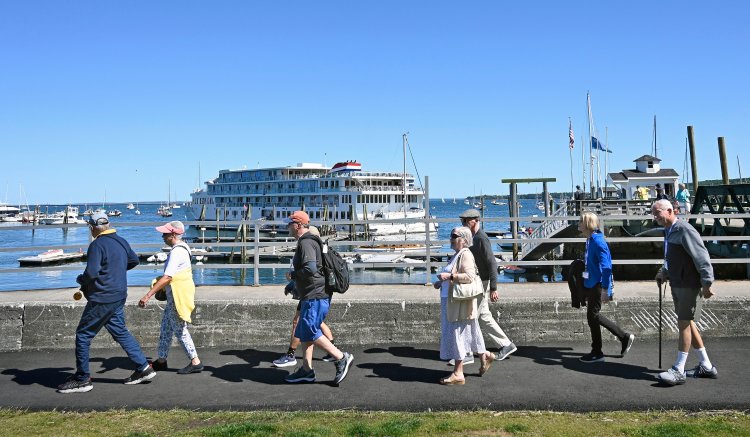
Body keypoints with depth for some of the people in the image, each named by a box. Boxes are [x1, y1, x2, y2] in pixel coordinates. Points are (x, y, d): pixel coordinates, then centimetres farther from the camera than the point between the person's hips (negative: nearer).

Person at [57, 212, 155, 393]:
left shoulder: (97, 245, -17)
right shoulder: (121, 241, 8)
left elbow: (91, 273, -23)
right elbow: (134, 260, 24)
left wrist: (80, 278, -2)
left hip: (102, 299, -8)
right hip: (119, 297, 8)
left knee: (83, 335, 4)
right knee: (120, 332, 17)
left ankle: (82, 379, 11)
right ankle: (143, 368, 16)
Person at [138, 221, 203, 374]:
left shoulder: (177, 252, -21)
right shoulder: (182, 247, 10)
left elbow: (167, 277, -28)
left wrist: (148, 295, -29)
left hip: (178, 297, -10)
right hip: (174, 295, 10)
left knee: (180, 330, -2)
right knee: (166, 327, 16)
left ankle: (195, 362, 5)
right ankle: (161, 361, 26)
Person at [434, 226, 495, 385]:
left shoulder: (465, 255, -15)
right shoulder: (457, 255, 16)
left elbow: (469, 276, -28)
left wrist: (449, 276, -30)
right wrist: (442, 283, 13)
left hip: (460, 302, -10)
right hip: (452, 302, 10)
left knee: (456, 334, -4)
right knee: (467, 334, 19)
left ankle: (458, 374, 4)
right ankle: (485, 356, 35)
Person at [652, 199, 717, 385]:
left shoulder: (685, 230, -17)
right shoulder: (668, 231, 12)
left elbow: (702, 257, -20)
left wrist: (706, 284, -21)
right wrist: (664, 273, 10)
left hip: (689, 285, -10)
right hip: (677, 284, 10)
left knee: (684, 324, -5)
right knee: (687, 323, 15)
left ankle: (678, 370, 2)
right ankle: (706, 366, 26)